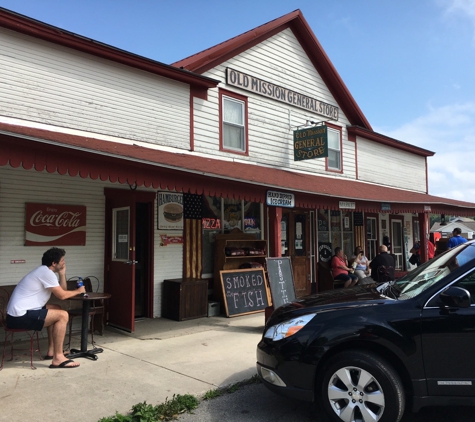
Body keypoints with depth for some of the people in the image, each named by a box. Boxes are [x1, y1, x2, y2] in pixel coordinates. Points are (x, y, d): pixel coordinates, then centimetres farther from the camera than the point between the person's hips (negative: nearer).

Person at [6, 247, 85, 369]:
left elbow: (62, 291, 18)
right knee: (62, 315, -13)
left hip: (19, 313, 10)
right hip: (20, 316, -10)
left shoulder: (44, 271, 17)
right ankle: (58, 358, -10)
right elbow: (62, 295, -12)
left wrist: (62, 274, 10)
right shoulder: (46, 272, -14)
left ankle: (51, 351, 21)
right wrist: (78, 291, 4)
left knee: (56, 309, 21)